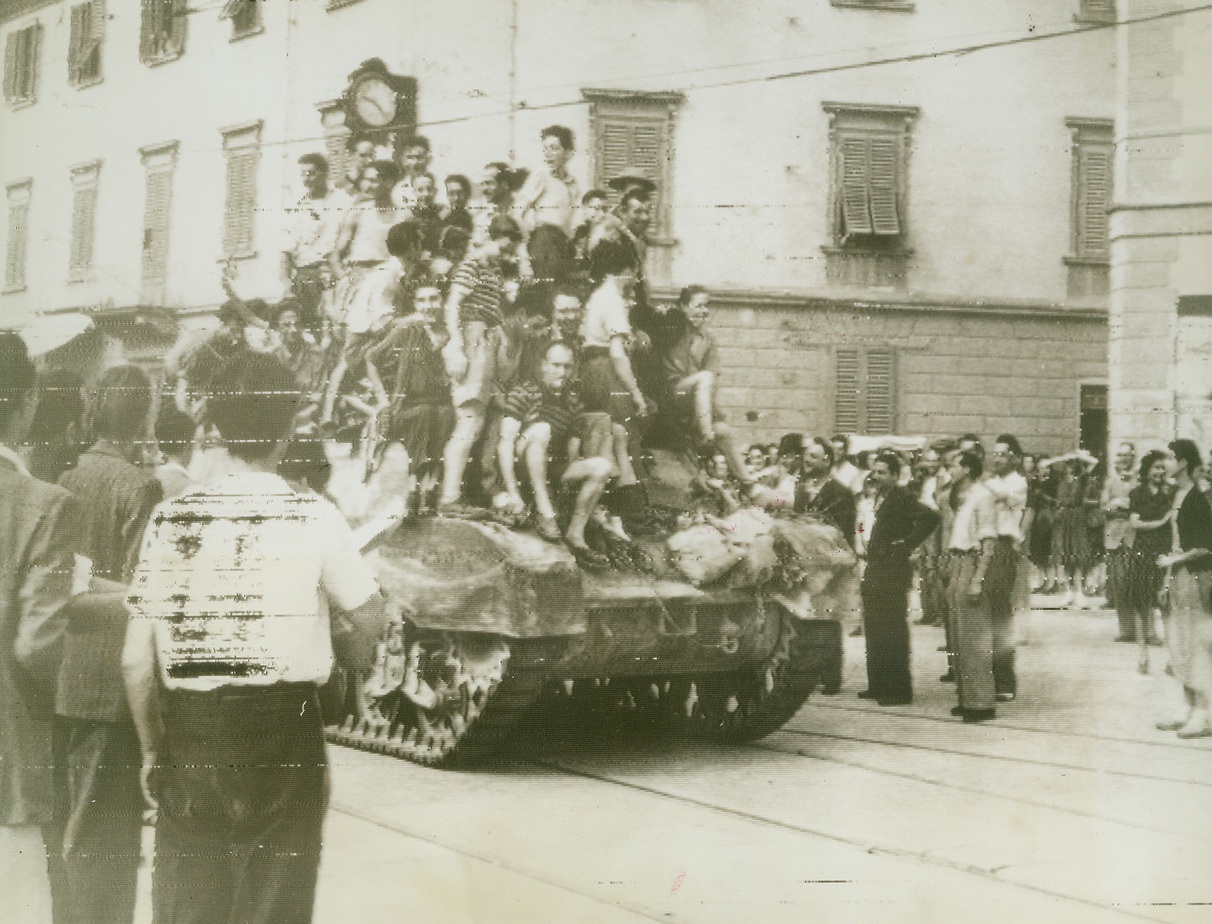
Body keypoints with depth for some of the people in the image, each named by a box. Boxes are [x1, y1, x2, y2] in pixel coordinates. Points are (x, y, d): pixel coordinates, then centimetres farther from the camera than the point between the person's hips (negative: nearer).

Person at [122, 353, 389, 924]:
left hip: (188, 733, 2)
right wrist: (349, 644, 27)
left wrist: (151, 749, 12)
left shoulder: (171, 519, -3)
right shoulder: (313, 518, -8)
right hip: (284, 731, -2)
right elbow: (370, 620, 4)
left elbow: (136, 661, -1)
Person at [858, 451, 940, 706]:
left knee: (892, 633, -5)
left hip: (893, 572, -9)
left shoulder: (902, 498, -12)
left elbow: (931, 517, -25)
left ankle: (899, 690, 0)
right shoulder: (879, 498, 14)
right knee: (874, 631, 12)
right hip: (875, 571, 9)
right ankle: (877, 685, 20)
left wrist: (908, 544, -18)